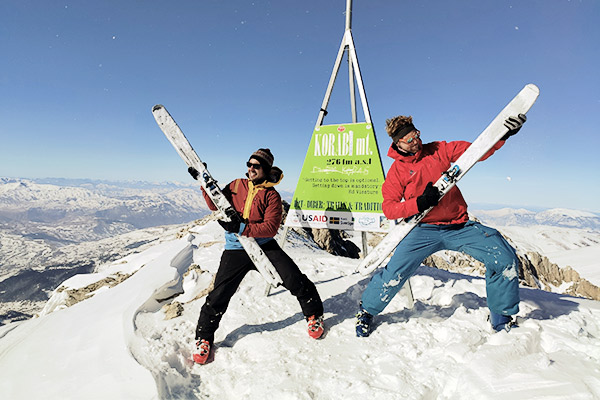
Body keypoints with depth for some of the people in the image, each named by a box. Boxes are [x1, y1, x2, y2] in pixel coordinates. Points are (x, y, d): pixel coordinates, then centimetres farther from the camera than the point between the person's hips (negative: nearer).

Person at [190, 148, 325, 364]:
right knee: (219, 294, -2)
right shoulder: (237, 185, 8)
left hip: (264, 245, -1)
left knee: (295, 279, -9)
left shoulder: (272, 196, -3)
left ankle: (314, 314, 19)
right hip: (236, 249, 2)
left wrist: (242, 227, -23)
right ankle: (204, 337, 22)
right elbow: (217, 205, 11)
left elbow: (271, 227, -13)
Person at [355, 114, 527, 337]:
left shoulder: (440, 150, 5)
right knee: (395, 272, -16)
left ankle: (501, 319, 17)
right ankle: (366, 311, 13)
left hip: (460, 226, 3)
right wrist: (419, 203, -21)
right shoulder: (397, 170, -2)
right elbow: (388, 208, -7)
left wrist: (503, 134, -11)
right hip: (425, 230, -3)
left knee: (505, 258, -9)